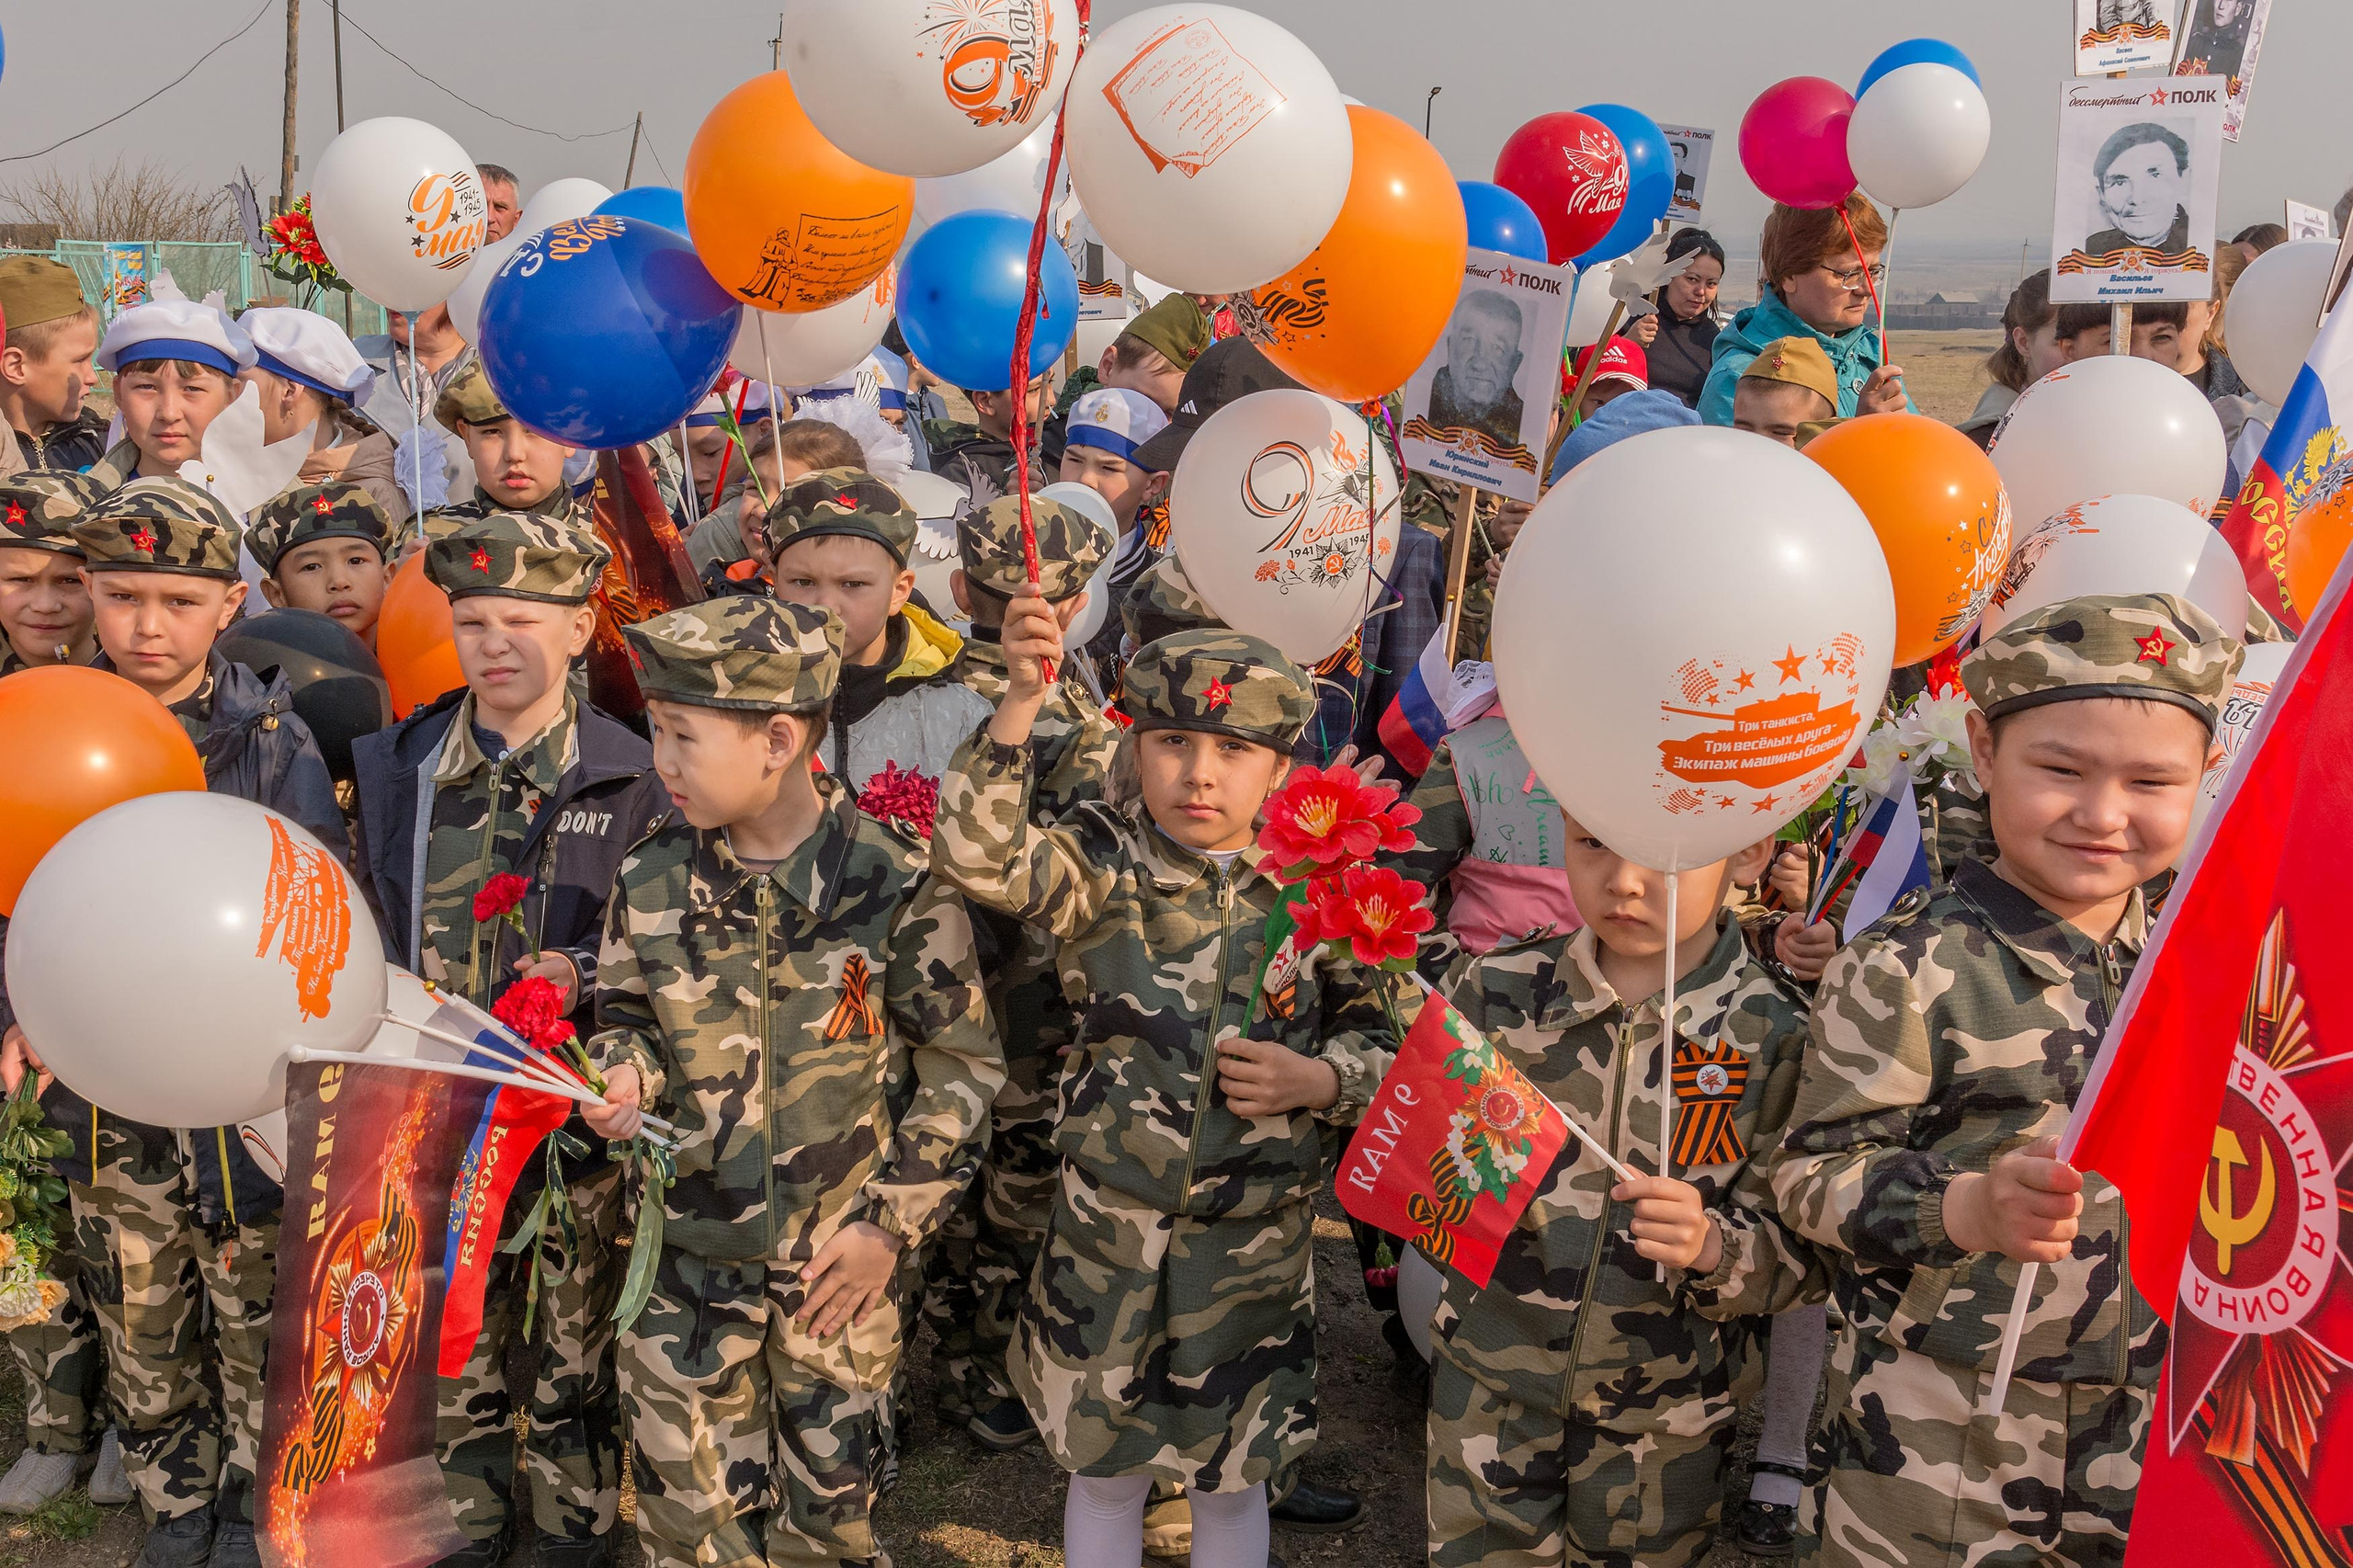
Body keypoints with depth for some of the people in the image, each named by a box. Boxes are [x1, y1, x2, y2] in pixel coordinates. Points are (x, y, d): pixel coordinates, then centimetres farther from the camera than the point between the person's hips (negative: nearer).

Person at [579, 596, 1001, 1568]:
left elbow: (961, 1066, -6)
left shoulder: (894, 882, -14)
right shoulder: (650, 883, -5)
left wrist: (892, 1226, -9)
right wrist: (623, 1074, -13)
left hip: (842, 1263, -2)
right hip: (692, 1249, 2)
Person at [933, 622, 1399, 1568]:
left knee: (1231, 1476, 19)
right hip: (1108, 1225, -1)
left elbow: (1378, 1040, 5)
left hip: (1256, 1240, 1)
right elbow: (979, 854, -26)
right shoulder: (1103, 869, -8)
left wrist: (1318, 1080, -16)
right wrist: (1022, 699, -34)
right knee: (1105, 1468, 17)